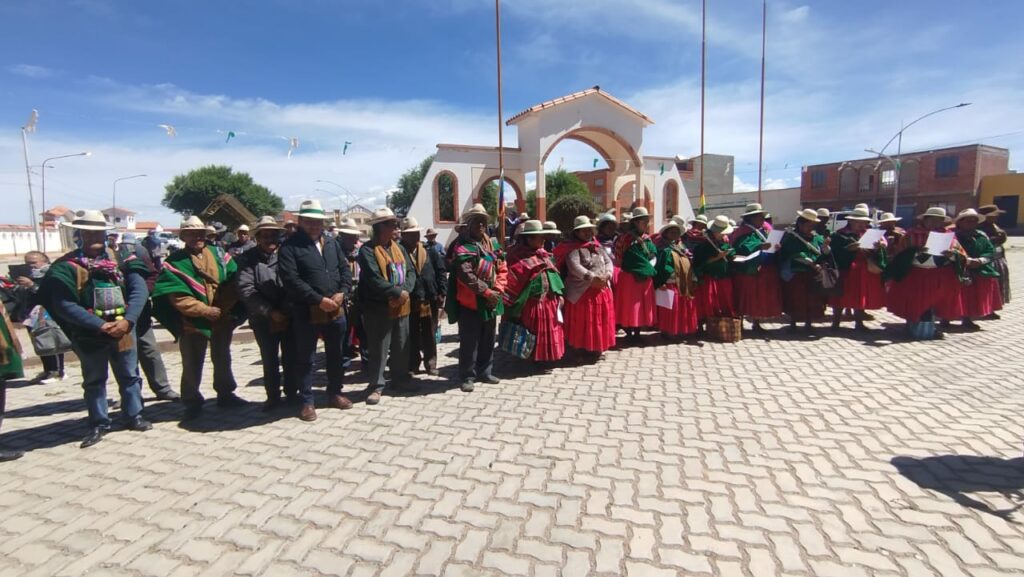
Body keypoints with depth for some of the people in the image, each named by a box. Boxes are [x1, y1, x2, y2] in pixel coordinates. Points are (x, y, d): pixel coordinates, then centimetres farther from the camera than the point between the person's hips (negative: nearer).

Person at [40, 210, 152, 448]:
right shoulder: (66, 266, -7)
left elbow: (139, 290, -5)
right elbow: (64, 305, -14)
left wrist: (127, 320, -17)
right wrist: (101, 325, -20)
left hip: (124, 329, 2)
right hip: (89, 335, -2)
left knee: (130, 376, 13)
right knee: (94, 381, 12)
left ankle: (133, 417, 27)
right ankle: (99, 424, 24)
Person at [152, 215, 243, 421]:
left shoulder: (219, 254, 2)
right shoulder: (174, 262, -6)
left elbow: (234, 283, -2)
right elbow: (178, 298, -12)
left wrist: (223, 309, -14)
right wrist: (208, 311, -18)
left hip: (223, 320, 3)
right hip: (192, 323, -3)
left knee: (222, 360, 17)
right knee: (192, 366, 6)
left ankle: (225, 394, 32)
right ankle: (193, 403, 21)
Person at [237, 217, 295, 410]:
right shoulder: (247, 258, -1)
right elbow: (246, 289, -10)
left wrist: (286, 310, -14)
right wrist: (270, 312, -15)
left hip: (289, 317, 0)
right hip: (264, 319, 0)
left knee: (290, 357, 9)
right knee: (269, 360, 11)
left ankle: (292, 392, 25)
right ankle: (273, 396, 25)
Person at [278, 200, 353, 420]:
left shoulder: (333, 244, 12)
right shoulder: (290, 246, -7)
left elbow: (345, 270, 10)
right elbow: (291, 279, -17)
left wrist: (342, 293, -9)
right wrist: (319, 300, -20)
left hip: (336, 310, 5)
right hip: (306, 312, -5)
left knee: (335, 355, 16)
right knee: (305, 359, 7)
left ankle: (335, 393, 32)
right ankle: (307, 402, 20)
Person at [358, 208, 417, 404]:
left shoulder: (399, 247, 11)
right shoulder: (367, 250, -12)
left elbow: (411, 272, 4)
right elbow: (374, 280, -22)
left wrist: (405, 291, -14)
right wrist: (397, 292, -20)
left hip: (402, 307, 7)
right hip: (378, 308, -6)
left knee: (402, 347, 16)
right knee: (378, 350, 2)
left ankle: (401, 379, 31)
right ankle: (376, 386, 15)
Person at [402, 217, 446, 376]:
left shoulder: (430, 251, 6)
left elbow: (441, 272, 4)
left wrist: (441, 293, -4)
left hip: (430, 300, 3)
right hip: (409, 302, -2)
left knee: (430, 335, 12)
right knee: (412, 336, 9)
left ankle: (430, 364, 23)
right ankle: (412, 365, 21)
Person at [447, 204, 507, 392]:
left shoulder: (493, 245, 12)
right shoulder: (462, 246, -10)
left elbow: (502, 269, 10)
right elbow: (466, 275, -20)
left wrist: (498, 290, -6)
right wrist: (487, 292, -19)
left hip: (491, 302, 7)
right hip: (470, 302, -7)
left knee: (487, 341, 15)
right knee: (469, 342, -1)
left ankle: (484, 372, 28)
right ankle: (467, 377, 10)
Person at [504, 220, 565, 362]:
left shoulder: (544, 255, 12)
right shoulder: (520, 258, -14)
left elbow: (552, 275, 17)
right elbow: (512, 282, -17)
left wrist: (558, 294, 12)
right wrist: (508, 306, -18)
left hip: (549, 302, 8)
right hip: (531, 303, -8)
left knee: (548, 332, 15)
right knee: (533, 335, 5)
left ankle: (544, 358, 29)